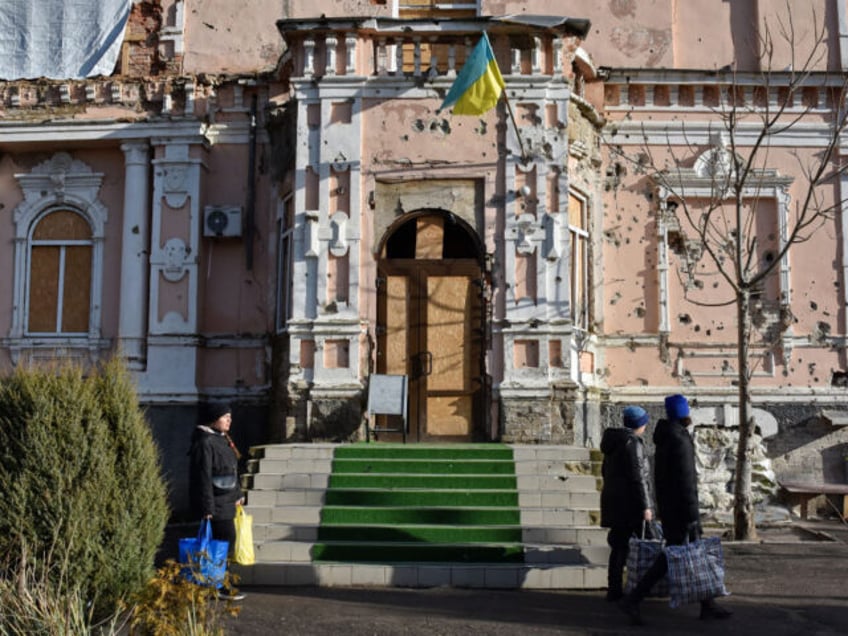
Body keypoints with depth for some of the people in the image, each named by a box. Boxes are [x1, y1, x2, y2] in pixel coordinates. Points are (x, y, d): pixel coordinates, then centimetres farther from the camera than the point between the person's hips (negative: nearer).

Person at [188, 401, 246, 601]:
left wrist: (237, 494, 23)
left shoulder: (222, 439, 14)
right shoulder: (205, 443, -17)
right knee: (225, 540, -7)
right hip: (216, 505, -10)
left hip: (226, 502, 10)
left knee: (225, 541, 11)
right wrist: (207, 508, -22)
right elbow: (203, 478, -20)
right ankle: (218, 587, 2)